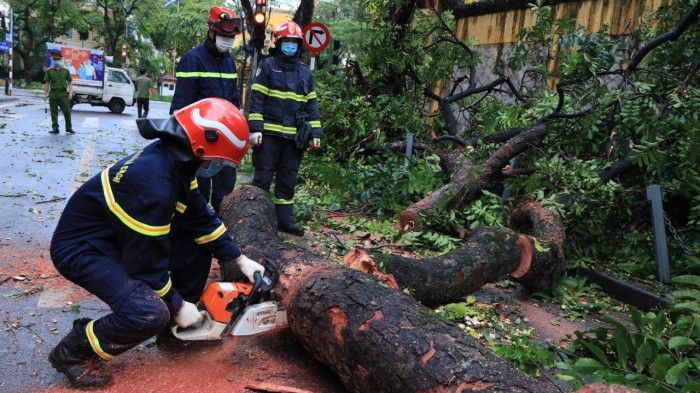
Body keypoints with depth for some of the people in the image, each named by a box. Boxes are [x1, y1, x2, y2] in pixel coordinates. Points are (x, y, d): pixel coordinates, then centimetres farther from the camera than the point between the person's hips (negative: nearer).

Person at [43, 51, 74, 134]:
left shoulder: (65, 71, 7)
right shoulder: (49, 71, 7)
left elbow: (70, 82, 7)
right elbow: (47, 83, 8)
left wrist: (70, 92, -3)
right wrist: (45, 93, 4)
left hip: (63, 93, -1)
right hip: (53, 94, 1)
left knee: (67, 111, 0)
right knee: (54, 112, 3)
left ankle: (69, 128, 10)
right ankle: (55, 128, 10)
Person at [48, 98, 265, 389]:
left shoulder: (174, 158, -6)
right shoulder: (155, 184, -34)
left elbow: (200, 217, 3)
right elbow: (148, 263, -25)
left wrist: (240, 259, 1)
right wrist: (178, 305, -11)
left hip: (119, 236, 10)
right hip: (82, 249, -10)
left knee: (199, 241, 6)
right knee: (150, 314, -27)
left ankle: (178, 326, 18)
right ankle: (71, 352, 0)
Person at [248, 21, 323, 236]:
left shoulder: (305, 72, 15)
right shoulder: (268, 66, 1)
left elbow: (311, 104, 16)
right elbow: (256, 99, -4)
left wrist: (315, 132, 8)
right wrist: (255, 128, -12)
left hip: (294, 136, 4)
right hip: (269, 134, -4)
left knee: (288, 180, 10)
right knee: (263, 177, 1)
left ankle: (285, 219, 19)